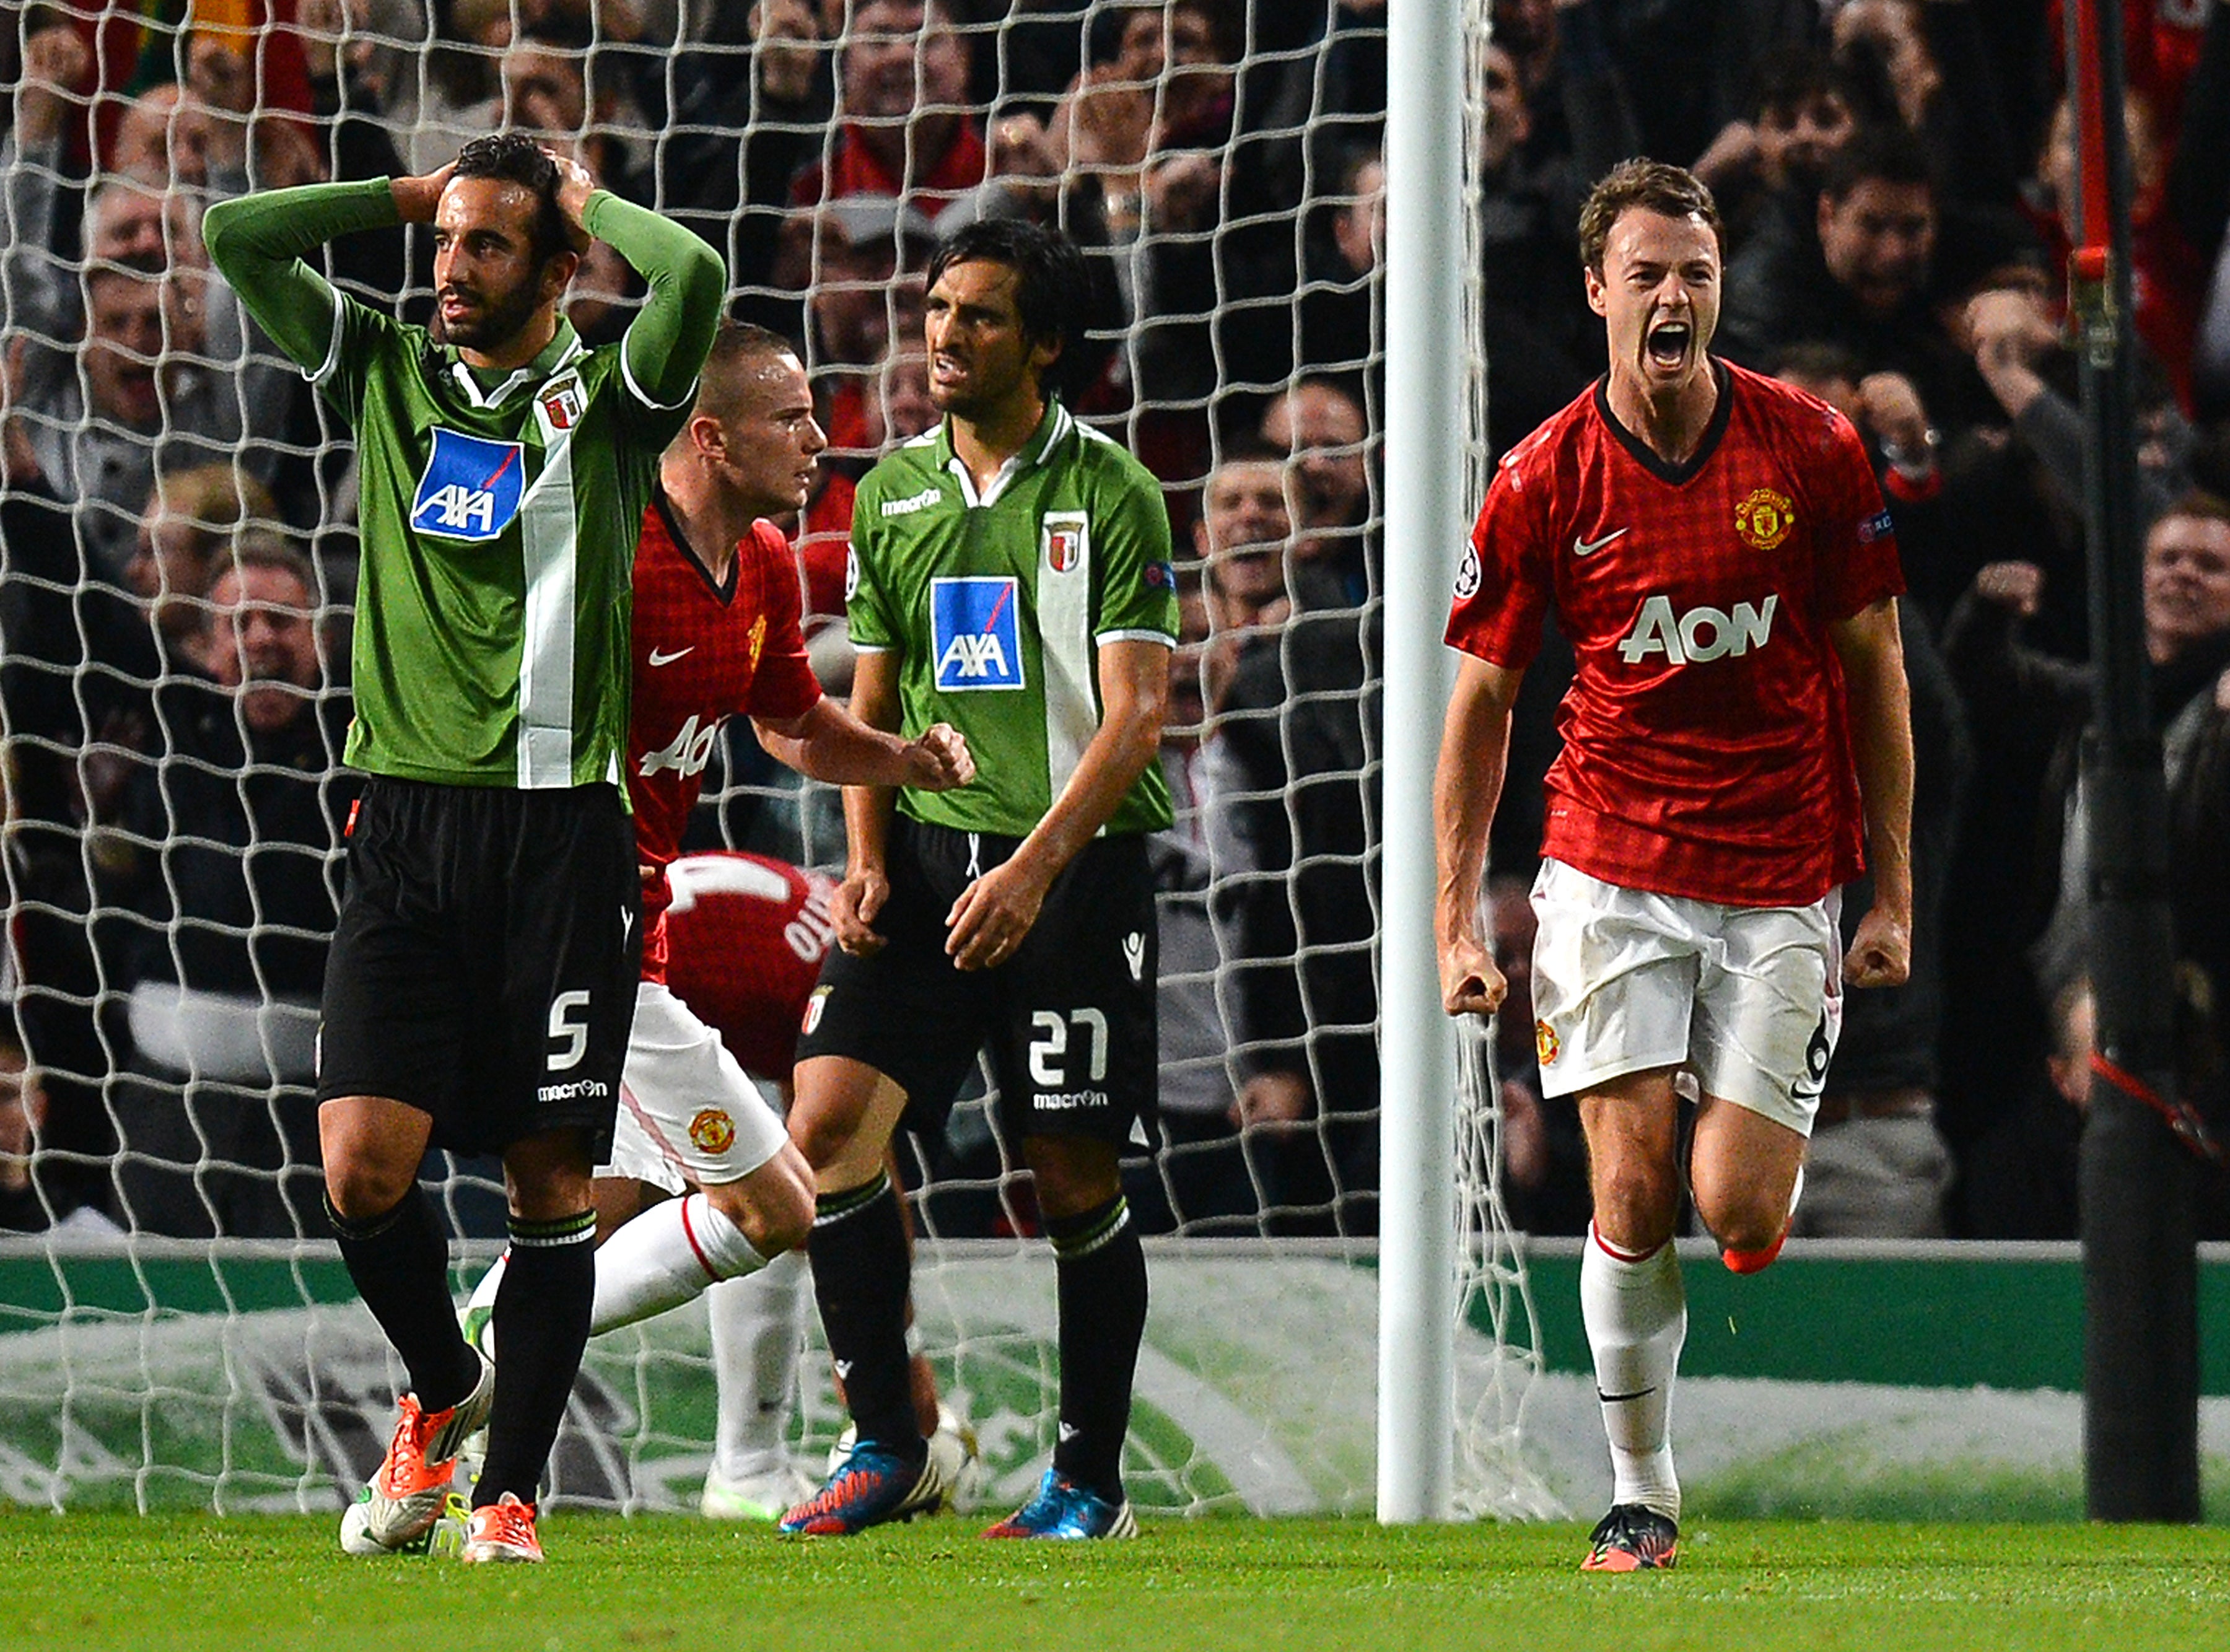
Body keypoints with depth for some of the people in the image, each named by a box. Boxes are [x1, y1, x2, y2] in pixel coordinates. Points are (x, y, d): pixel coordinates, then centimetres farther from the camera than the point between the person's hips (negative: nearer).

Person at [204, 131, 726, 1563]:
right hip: (406, 815, 2)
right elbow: (236, 238, 8)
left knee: (551, 1174, -2)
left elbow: (695, 276, -17)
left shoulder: (607, 400, 2)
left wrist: (587, 200, 1)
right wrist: (410, 192, 10)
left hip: (562, 826, -2)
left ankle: (513, 1488, 10)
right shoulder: (386, 375, 12)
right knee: (363, 1164, -9)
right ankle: (444, 1390, 18)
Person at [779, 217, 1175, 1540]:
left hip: (1074, 868, -4)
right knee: (830, 1119, -11)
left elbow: (1135, 712, -10)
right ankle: (888, 1448, 0)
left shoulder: (1110, 495, -4)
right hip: (928, 852, 4)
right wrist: (867, 861, 2)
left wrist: (1036, 864, -20)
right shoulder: (892, 494, 11)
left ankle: (1092, 1481, 12)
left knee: (1076, 1181, -1)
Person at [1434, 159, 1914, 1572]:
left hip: (1784, 885, 0)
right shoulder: (1544, 481, -2)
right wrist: (1457, 918, 1)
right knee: (1633, 1190, -9)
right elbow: (1484, 699, 6)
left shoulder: (1814, 449, -2)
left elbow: (1874, 671, 5)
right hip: (1611, 869, 0)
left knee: (1737, 1207, -10)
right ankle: (1643, 1489, 8)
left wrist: (1895, 895, 2)